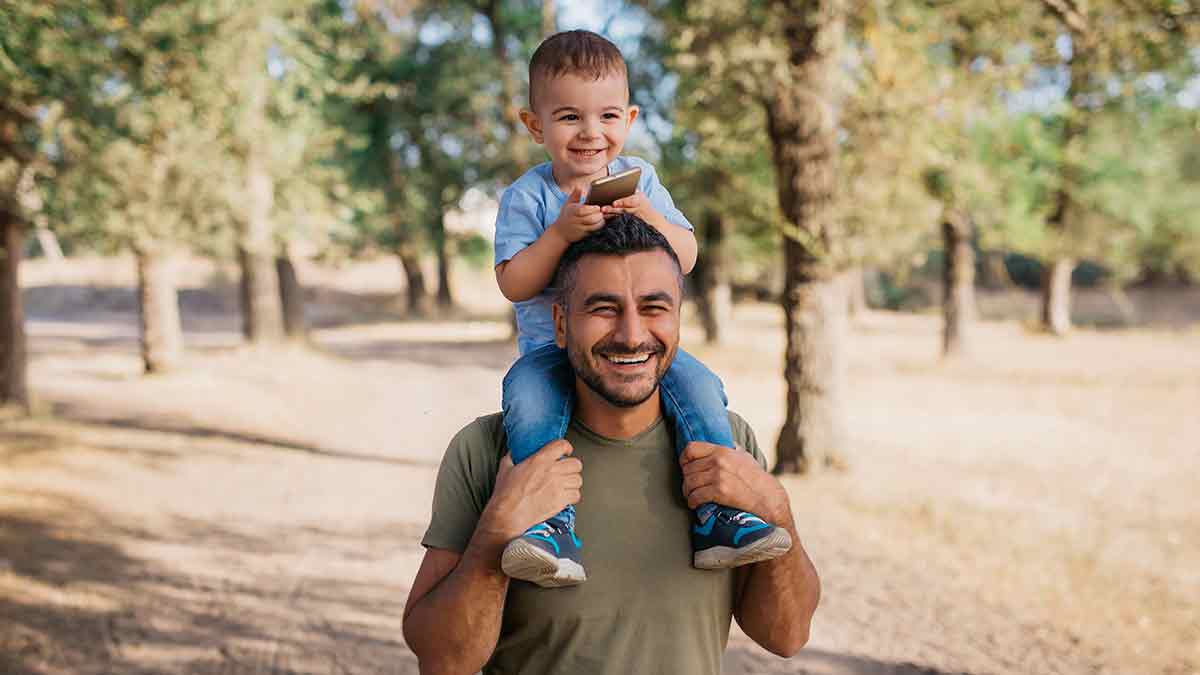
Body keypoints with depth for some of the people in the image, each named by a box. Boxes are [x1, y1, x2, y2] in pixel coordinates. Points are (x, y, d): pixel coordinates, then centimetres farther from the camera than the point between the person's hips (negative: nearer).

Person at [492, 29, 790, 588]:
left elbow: (686, 258, -2)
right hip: (552, 347, -2)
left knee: (699, 386, -23)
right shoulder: (526, 197, -3)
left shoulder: (640, 180, 5)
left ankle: (716, 517, -18)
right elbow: (513, 285, -12)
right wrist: (560, 232, -25)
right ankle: (551, 526, -32)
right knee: (527, 400, -33)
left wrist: (650, 218, -22)